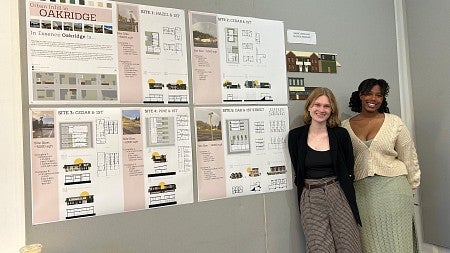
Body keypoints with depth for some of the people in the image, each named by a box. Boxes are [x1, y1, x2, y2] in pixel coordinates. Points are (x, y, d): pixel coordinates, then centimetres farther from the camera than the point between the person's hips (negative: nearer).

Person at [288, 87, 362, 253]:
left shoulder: (341, 134, 2)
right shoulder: (295, 136, 2)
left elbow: (349, 172, 7)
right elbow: (298, 173, 7)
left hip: (338, 194, 0)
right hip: (310, 197, 0)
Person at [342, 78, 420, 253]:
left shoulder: (394, 122, 0)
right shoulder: (345, 126, 3)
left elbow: (409, 156, 6)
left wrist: (412, 185, 8)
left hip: (393, 187, -1)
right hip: (361, 190, 1)